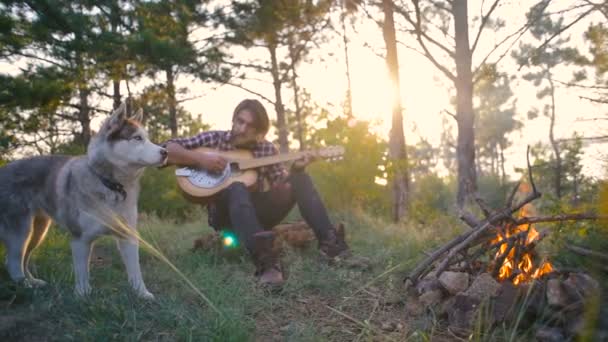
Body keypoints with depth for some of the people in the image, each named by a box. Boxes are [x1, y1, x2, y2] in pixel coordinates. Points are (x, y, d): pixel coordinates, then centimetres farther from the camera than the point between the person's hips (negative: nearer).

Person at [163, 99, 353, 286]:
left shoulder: (266, 149, 6)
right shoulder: (214, 139, -1)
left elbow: (281, 185, 3)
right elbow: (166, 149, -6)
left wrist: (295, 169, -16)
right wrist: (199, 159, -21)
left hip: (256, 212, 3)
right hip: (225, 213, -3)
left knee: (300, 179, -13)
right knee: (237, 189, -37)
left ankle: (328, 241, -25)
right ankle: (265, 260, -56)